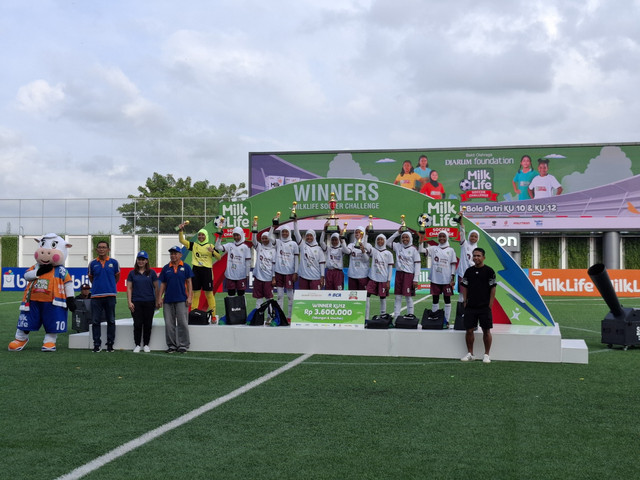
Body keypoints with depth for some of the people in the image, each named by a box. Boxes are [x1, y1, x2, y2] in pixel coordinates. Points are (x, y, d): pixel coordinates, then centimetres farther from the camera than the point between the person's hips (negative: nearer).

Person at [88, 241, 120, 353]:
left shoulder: (114, 262, 3)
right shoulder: (93, 263, 5)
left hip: (110, 295, -1)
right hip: (96, 296, 1)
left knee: (111, 321, 4)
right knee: (95, 321, 1)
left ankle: (110, 344, 13)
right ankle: (97, 344, 9)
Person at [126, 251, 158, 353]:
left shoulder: (151, 273, 5)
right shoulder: (132, 273, 6)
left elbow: (156, 287, 6)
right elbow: (129, 288, 5)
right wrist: (129, 302, -4)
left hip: (149, 302, 0)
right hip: (136, 302, 0)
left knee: (148, 324, 4)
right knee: (137, 324, 0)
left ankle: (146, 345, 15)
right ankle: (137, 345, 9)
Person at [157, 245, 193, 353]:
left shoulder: (185, 267, 5)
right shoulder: (166, 268, 11)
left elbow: (189, 283, 3)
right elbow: (163, 284, 11)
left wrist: (189, 297, -5)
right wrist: (159, 298, 4)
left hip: (181, 300, -3)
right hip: (168, 300, 3)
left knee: (182, 323, -3)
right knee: (169, 324, 4)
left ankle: (183, 345, 5)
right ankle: (171, 345, 13)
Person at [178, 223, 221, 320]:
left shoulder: (211, 246, 5)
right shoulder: (194, 245, 10)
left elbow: (219, 258, 0)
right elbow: (182, 240, 1)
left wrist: (213, 251, -17)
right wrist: (181, 230, -12)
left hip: (207, 271, -2)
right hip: (196, 270, 2)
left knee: (209, 294, -1)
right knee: (195, 294, 5)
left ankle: (213, 315, 3)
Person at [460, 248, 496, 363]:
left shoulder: (489, 271, -3)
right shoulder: (469, 271, 9)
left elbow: (493, 288, -3)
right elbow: (465, 288, 12)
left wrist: (490, 304, -8)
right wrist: (465, 302, 4)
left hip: (484, 307, -3)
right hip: (470, 306, 3)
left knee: (486, 331, 1)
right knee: (469, 330, 3)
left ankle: (486, 355, 12)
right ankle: (470, 354, 15)